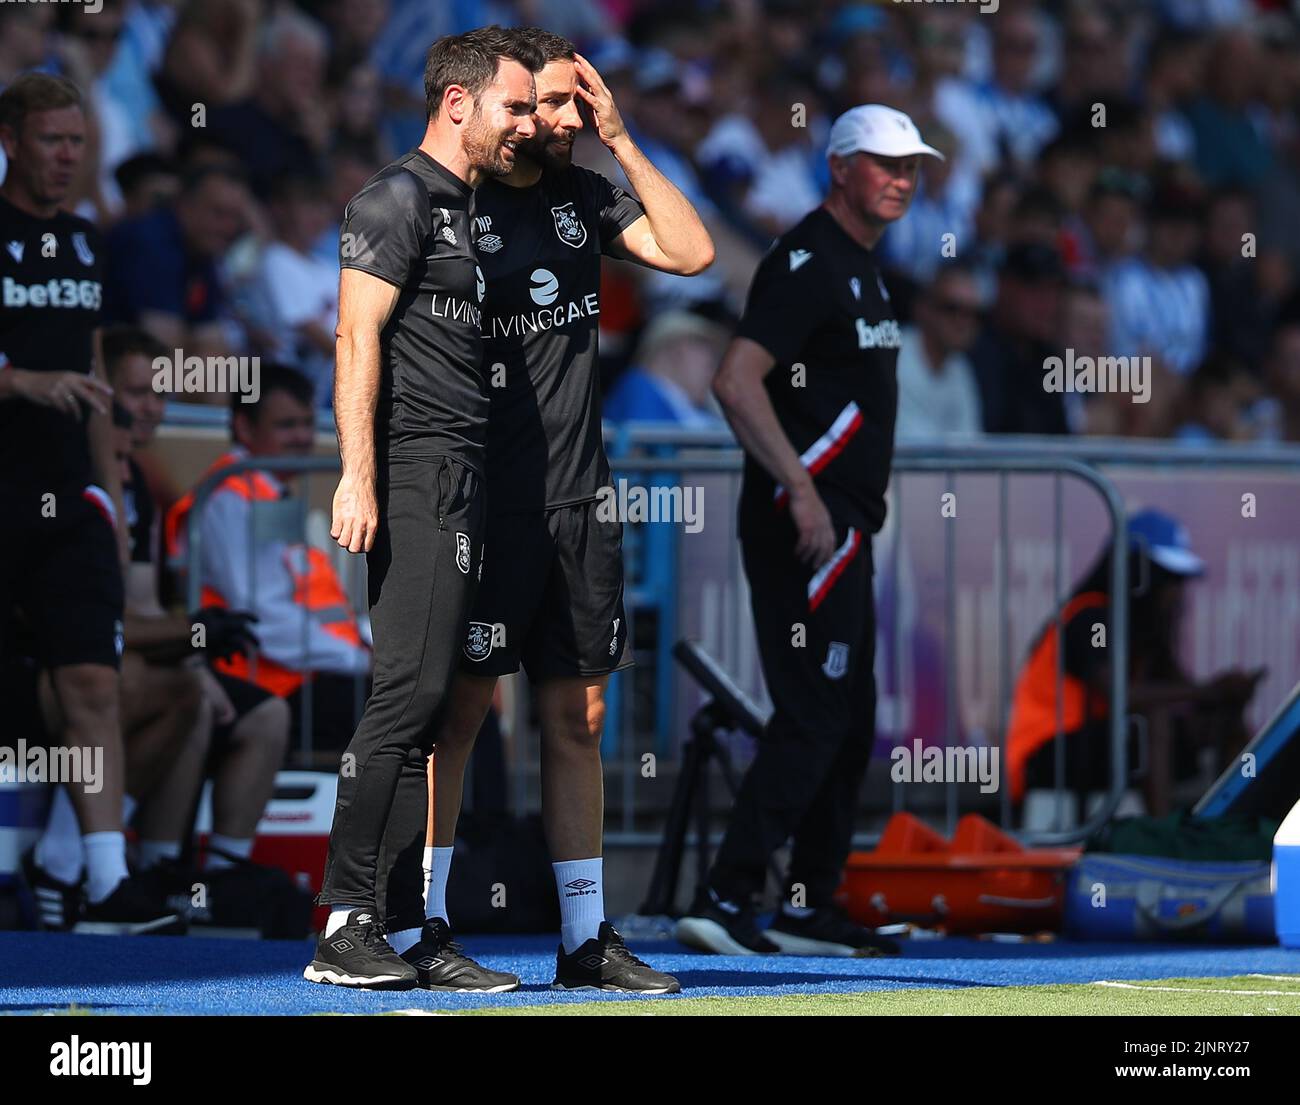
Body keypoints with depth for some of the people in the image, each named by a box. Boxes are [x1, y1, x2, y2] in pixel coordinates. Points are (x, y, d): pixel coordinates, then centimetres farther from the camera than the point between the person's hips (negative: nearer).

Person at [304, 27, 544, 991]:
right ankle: (345, 926, -15)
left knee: (421, 710, 8)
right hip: (416, 478, -10)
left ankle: (403, 932, 8)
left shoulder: (459, 209, 23)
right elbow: (358, 336, -13)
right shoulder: (399, 199, -4)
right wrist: (358, 475, -20)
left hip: (460, 491, 10)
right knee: (410, 695, -14)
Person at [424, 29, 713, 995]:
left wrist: (622, 140, 0)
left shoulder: (586, 195, 13)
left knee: (578, 717, 7)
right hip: (489, 506, -6)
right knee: (460, 707, -4)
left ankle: (586, 936, 11)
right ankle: (423, 926, 2)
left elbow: (691, 252, 5)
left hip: (580, 502, 6)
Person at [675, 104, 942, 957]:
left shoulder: (862, 267, 19)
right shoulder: (806, 262, -13)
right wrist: (801, 489, -27)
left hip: (840, 526, 10)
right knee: (813, 718, -13)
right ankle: (724, 902, -15)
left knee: (850, 722, 13)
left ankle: (809, 910, 19)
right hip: (803, 523, -10)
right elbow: (737, 382, -23)